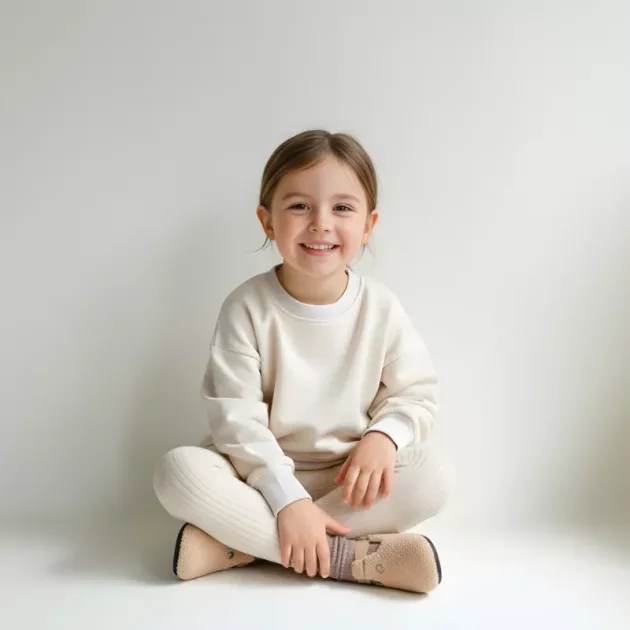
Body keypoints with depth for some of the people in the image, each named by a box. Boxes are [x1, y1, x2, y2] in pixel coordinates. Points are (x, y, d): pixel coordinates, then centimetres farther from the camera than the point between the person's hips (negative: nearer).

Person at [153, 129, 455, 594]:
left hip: (350, 478, 2)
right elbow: (236, 416, -16)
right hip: (264, 475, -2)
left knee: (436, 475, -25)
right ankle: (354, 556, -28)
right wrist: (287, 497, -27)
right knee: (179, 471, -28)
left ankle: (244, 545, -25)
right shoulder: (247, 308, -12)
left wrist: (384, 435, -22)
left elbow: (416, 394, 1)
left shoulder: (381, 308, -6)